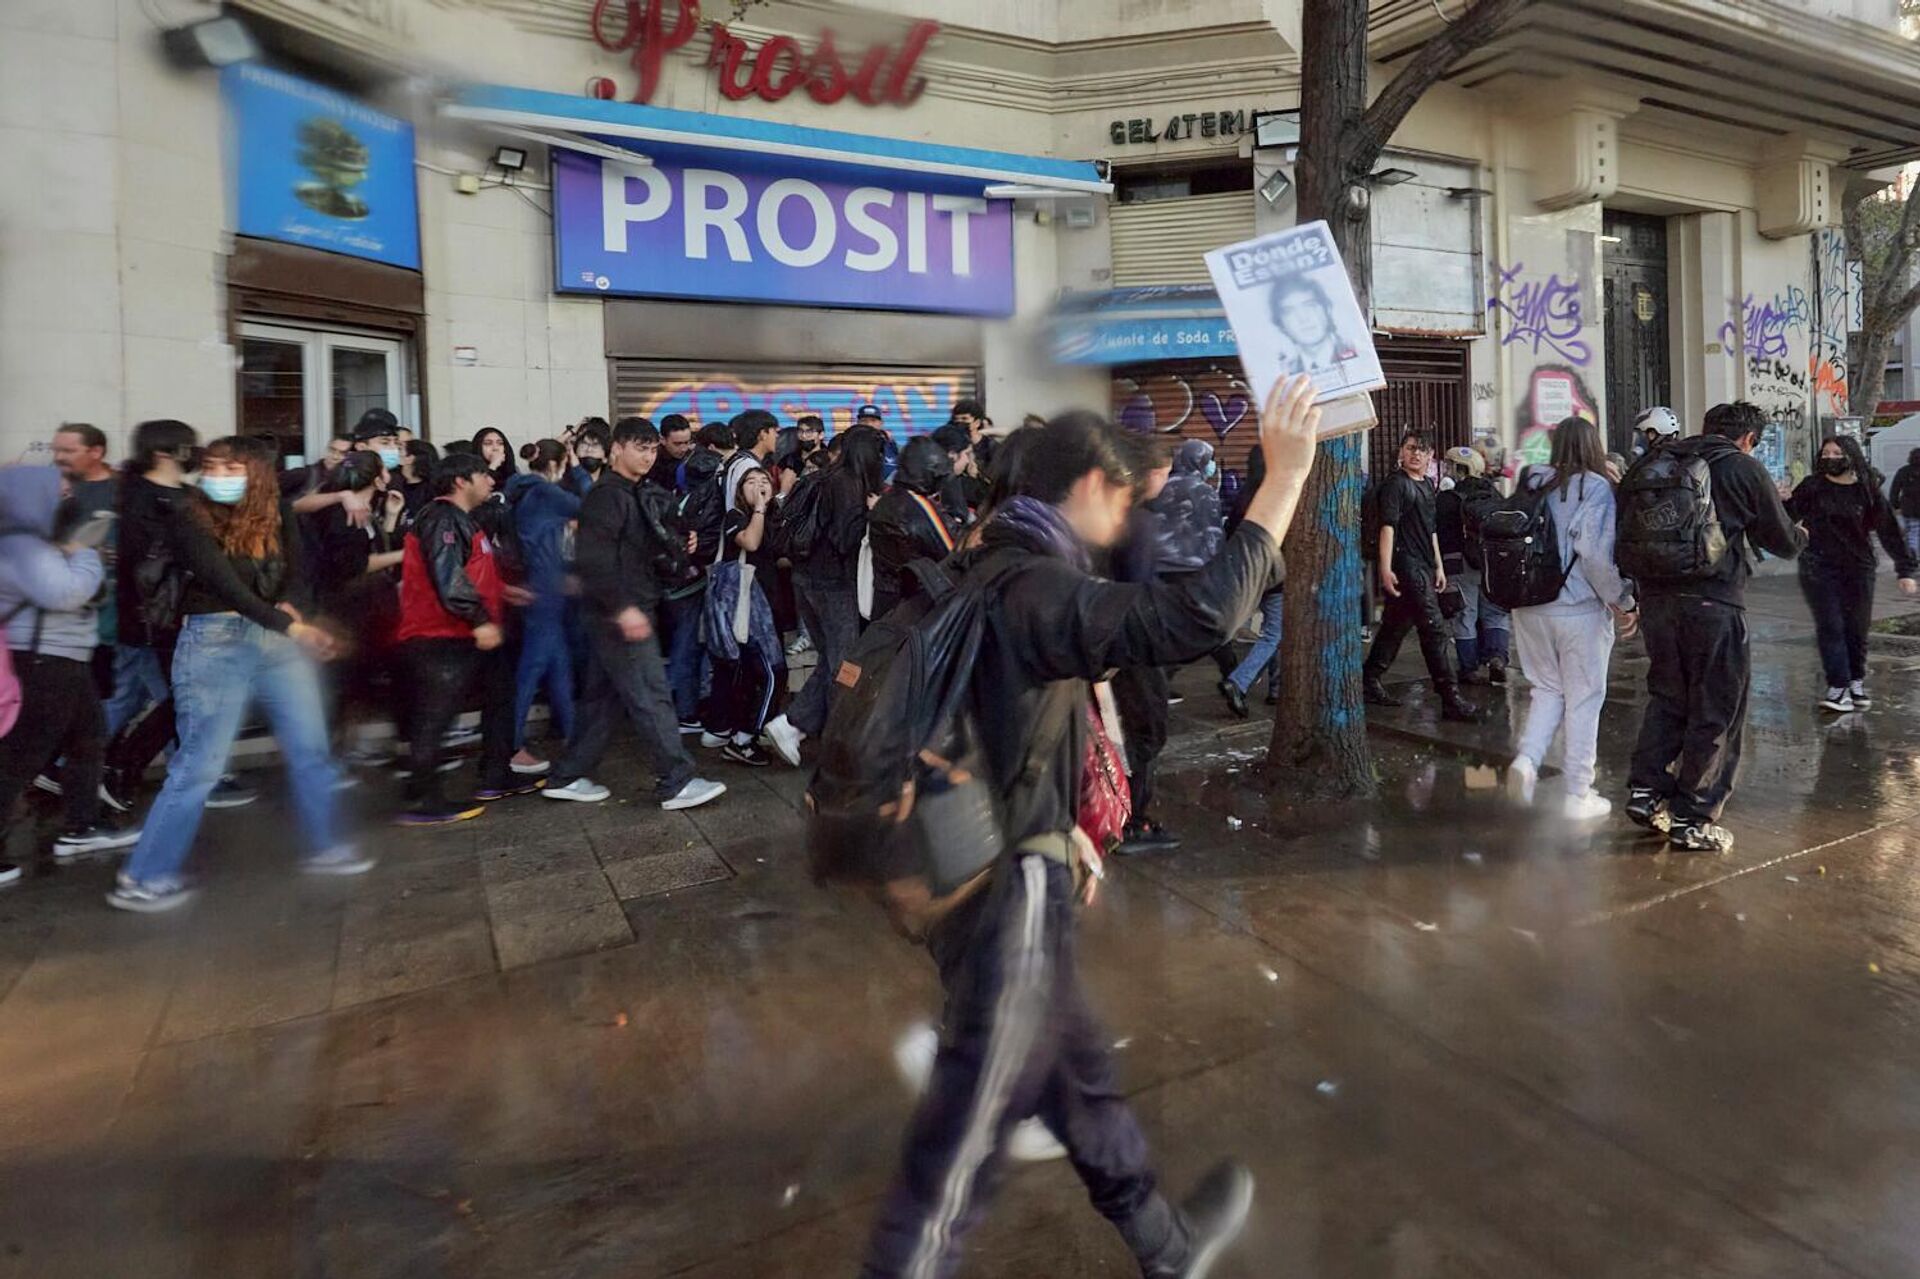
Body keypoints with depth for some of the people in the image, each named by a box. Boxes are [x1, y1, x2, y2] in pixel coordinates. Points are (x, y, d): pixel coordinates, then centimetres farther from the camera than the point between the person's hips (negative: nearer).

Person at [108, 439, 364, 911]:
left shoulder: (277, 516, 8)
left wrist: (292, 607, -20)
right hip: (217, 641, -5)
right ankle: (143, 880, 9)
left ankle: (325, 849, 23)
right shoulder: (193, 520, -6)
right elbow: (225, 584, -18)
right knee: (200, 763, -4)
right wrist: (290, 626, -28)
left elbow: (295, 574, 4)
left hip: (280, 639, 5)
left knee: (311, 749, 8)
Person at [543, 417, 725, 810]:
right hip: (621, 614, -10)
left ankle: (568, 777, 23)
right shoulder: (607, 495, -13)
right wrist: (622, 607, -26)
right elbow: (592, 560, -23)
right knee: (651, 696, -7)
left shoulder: (636, 494, 16)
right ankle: (676, 783, -2)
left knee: (603, 696, 14)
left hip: (628, 609, 10)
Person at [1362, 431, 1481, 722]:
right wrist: (1385, 569, -22)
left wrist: (1439, 566, 23)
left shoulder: (1426, 485, 19)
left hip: (1423, 567, 9)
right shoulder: (1395, 483, -7)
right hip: (1406, 565, -9)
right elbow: (1387, 526, -15)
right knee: (1435, 630, -10)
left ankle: (1370, 682, 22)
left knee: (1395, 627, 13)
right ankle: (1451, 699, -8)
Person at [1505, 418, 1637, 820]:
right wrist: (1621, 600, -10)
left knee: (1547, 688, 19)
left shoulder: (1532, 484, 3)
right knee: (1584, 699, 7)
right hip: (1580, 609, -4)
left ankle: (1527, 758, -3)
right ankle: (1579, 796, 14)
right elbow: (1594, 552, -19)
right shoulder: (1595, 487, -11)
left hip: (1529, 607, 4)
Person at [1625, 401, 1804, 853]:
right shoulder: (1744, 468, -2)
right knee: (1715, 711, 5)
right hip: (1713, 601, -5)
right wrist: (1802, 535, 28)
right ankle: (1692, 820, 9)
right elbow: (1783, 541, 5)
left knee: (1666, 697, 18)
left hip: (1655, 596, 5)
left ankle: (1646, 791, 14)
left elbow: (1630, 530, 14)